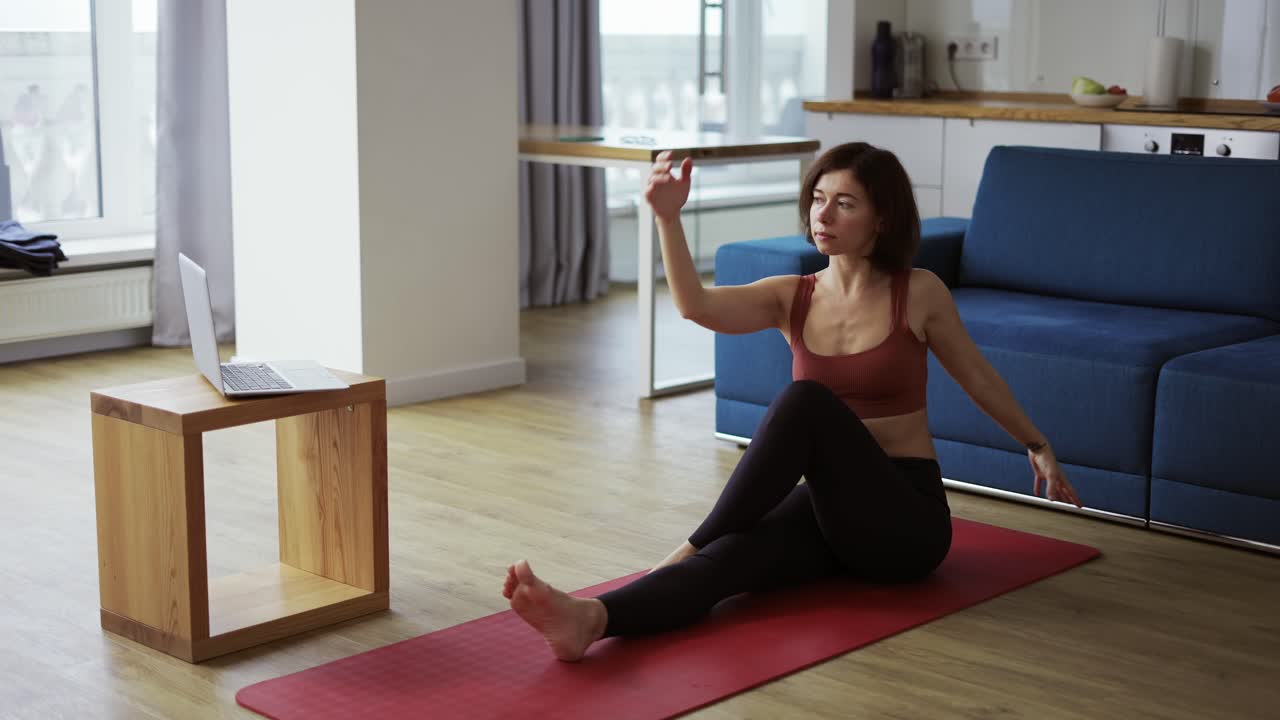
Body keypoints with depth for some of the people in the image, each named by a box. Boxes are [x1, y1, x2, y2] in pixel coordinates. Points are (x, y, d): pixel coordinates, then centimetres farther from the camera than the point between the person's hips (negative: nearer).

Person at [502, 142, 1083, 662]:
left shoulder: (919, 294, -4)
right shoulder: (790, 297, 4)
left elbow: (976, 377, 13)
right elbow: (696, 306, -15)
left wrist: (1037, 446, 23)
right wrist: (668, 217, -30)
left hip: (906, 519, -3)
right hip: (828, 505, 3)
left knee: (806, 401, -32)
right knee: (732, 554, -33)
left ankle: (689, 547, -28)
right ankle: (590, 618, -59)